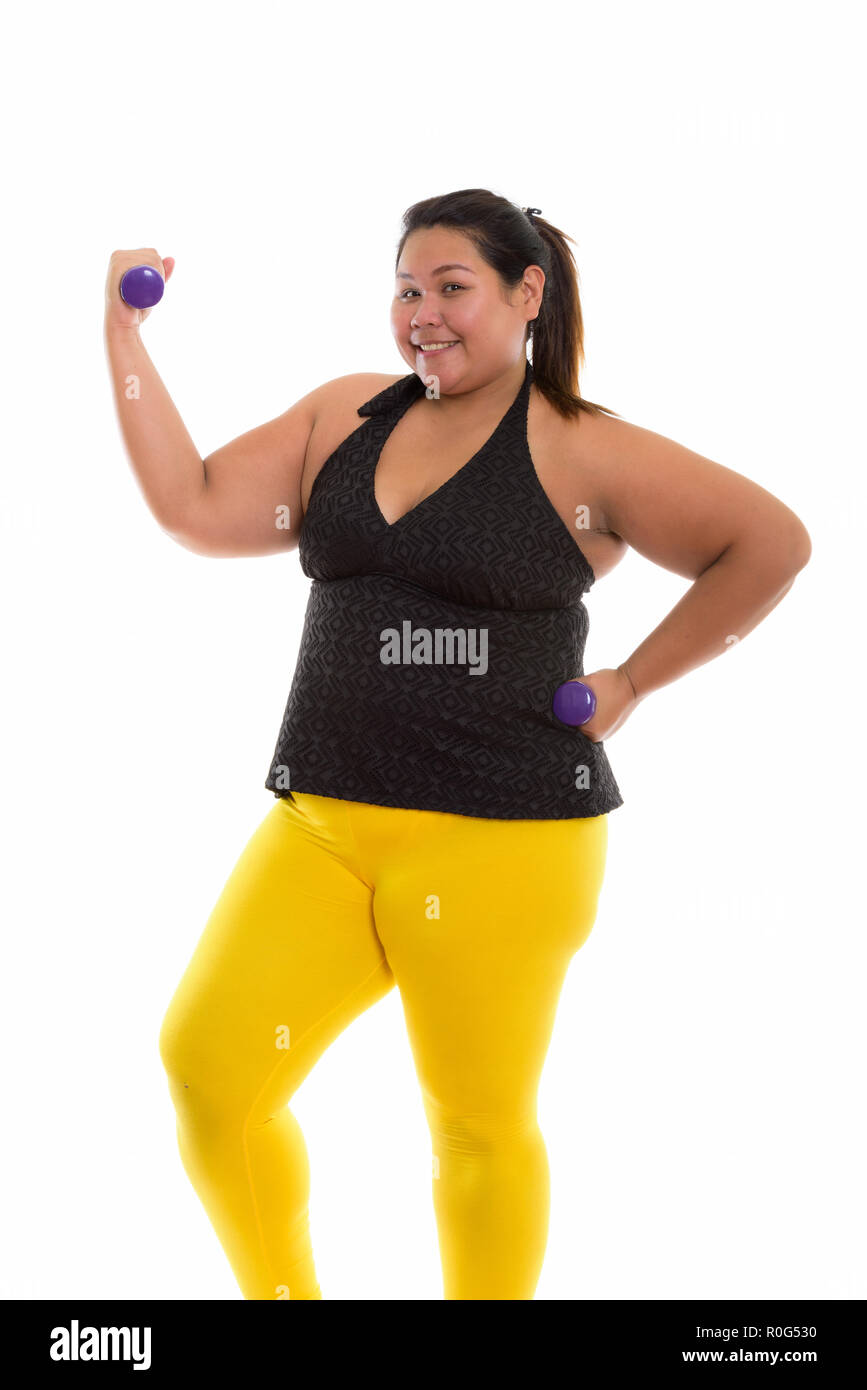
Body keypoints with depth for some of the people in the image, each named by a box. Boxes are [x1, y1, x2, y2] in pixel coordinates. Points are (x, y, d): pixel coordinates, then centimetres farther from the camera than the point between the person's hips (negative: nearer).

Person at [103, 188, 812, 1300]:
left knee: (478, 1124, 4)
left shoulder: (583, 456, -2)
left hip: (498, 836, -4)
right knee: (206, 1066, -5)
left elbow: (772, 543, 0)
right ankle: (283, 1293, 17)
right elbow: (194, 510, 7)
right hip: (321, 822, 5)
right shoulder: (345, 416, 12)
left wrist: (630, 683, -3)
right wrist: (125, 335, 6)